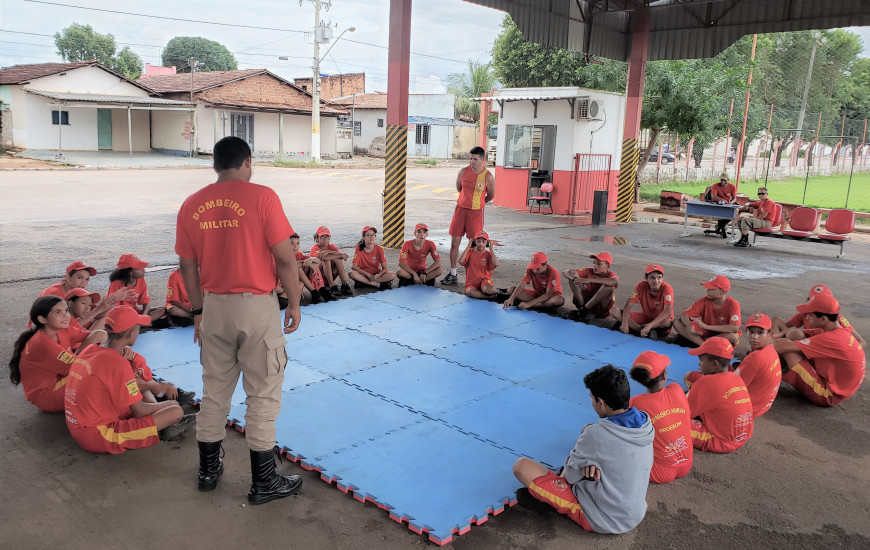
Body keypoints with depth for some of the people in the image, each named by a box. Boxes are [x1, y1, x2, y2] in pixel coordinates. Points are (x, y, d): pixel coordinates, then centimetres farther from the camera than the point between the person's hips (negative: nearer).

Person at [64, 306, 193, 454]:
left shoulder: (89, 350, 4)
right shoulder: (117, 363, -21)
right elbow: (139, 411, -14)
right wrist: (168, 404, 3)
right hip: (101, 438, -9)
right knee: (176, 411, -10)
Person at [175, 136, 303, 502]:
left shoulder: (192, 205, 4)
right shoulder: (262, 197, -10)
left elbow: (188, 266, 10)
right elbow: (285, 258, -12)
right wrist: (294, 304, -1)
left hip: (214, 307, 5)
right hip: (257, 306, -5)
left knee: (214, 390, 18)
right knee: (263, 394, 6)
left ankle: (208, 470, 32)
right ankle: (263, 483, 16)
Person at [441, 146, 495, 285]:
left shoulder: (488, 177, -11)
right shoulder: (464, 171, -2)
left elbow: (490, 196, 4)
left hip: (476, 212, -3)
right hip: (460, 209, 3)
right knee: (454, 241, 3)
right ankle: (453, 274, 12)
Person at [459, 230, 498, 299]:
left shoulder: (488, 254, 3)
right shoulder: (470, 252, 5)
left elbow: (495, 264, -17)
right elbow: (461, 261, -13)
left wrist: (491, 249, -10)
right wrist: (468, 247, -9)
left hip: (485, 281, -1)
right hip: (472, 283, 1)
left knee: (487, 289, -37)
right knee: (469, 292, -34)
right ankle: (491, 296, -22)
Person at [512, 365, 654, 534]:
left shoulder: (595, 434, -29)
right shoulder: (646, 424, -8)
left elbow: (571, 476, -14)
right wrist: (590, 462, -10)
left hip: (602, 520, -7)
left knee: (522, 465, -9)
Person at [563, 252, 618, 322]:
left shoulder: (611, 275, -12)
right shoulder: (588, 271, -3)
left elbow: (615, 282, -41)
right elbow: (566, 273, -9)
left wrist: (589, 280, -45)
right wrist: (576, 279, -33)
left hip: (601, 310, -3)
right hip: (585, 302, 3)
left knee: (609, 286, -30)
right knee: (572, 278, -9)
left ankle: (584, 309, -22)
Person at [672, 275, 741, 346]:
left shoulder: (732, 304, -20)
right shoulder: (704, 301, -9)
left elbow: (735, 328, -34)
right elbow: (684, 314, -10)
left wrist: (707, 326, -36)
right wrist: (689, 326, -35)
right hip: (706, 333, 4)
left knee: (733, 337, -42)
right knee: (677, 322, -15)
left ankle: (703, 341, -19)